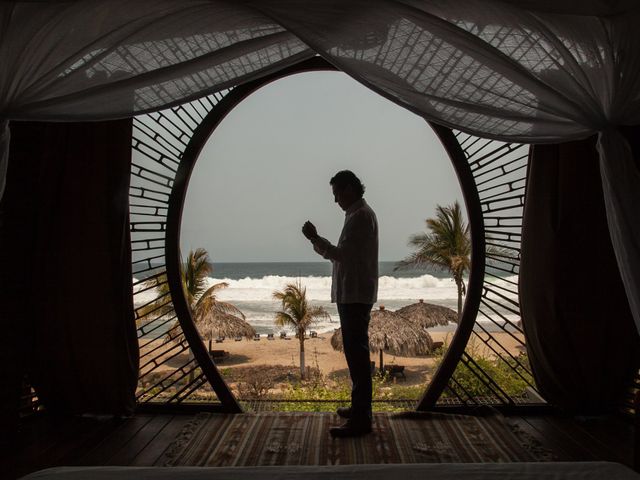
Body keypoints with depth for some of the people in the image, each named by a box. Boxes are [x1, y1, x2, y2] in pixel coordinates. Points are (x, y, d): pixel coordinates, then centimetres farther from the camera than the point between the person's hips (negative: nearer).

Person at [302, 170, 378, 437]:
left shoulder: (360, 216, -14)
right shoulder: (359, 214, 18)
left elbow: (342, 254, -20)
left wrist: (315, 239, -13)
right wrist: (318, 242, 12)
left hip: (355, 296, -11)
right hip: (352, 295, 11)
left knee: (356, 354, -8)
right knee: (356, 353, 17)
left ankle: (361, 420, -3)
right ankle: (360, 407, 29)